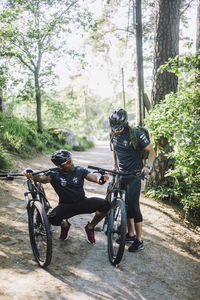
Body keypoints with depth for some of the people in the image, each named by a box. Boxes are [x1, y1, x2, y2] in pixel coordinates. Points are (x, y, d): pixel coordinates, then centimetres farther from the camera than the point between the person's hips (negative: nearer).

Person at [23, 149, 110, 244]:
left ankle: (90, 227, 5)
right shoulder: (54, 174, -12)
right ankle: (65, 225, 8)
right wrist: (31, 174, -53)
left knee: (105, 205, -23)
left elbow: (94, 178, -17)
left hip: (82, 203, 2)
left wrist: (101, 179, -42)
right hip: (65, 206, -1)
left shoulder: (80, 170, -7)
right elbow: (42, 178, -31)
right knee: (51, 219, -32)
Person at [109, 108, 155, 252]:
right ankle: (130, 234, 25)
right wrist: (115, 166, 19)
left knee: (134, 206, -8)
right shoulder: (114, 134, 1)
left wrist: (148, 166, -25)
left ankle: (139, 241, 4)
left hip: (134, 175, -6)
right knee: (125, 205, 11)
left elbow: (151, 151, -11)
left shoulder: (136, 134, -18)